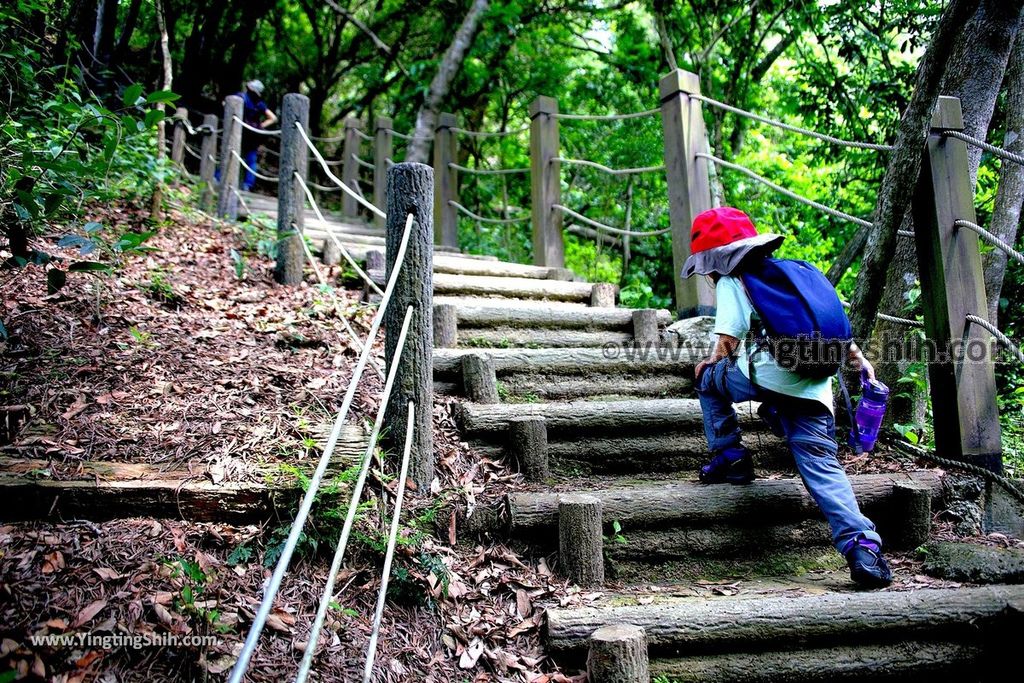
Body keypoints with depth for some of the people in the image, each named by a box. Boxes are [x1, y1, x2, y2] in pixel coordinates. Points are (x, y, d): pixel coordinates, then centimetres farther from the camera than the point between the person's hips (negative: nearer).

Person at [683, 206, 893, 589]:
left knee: (708, 375, 22)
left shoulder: (732, 282, 6)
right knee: (823, 468, 1)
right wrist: (859, 360, 36)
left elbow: (728, 342, -5)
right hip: (815, 389, 6)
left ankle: (729, 457, 17)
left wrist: (712, 364, 16)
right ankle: (863, 546, -15)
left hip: (770, 378, -6)